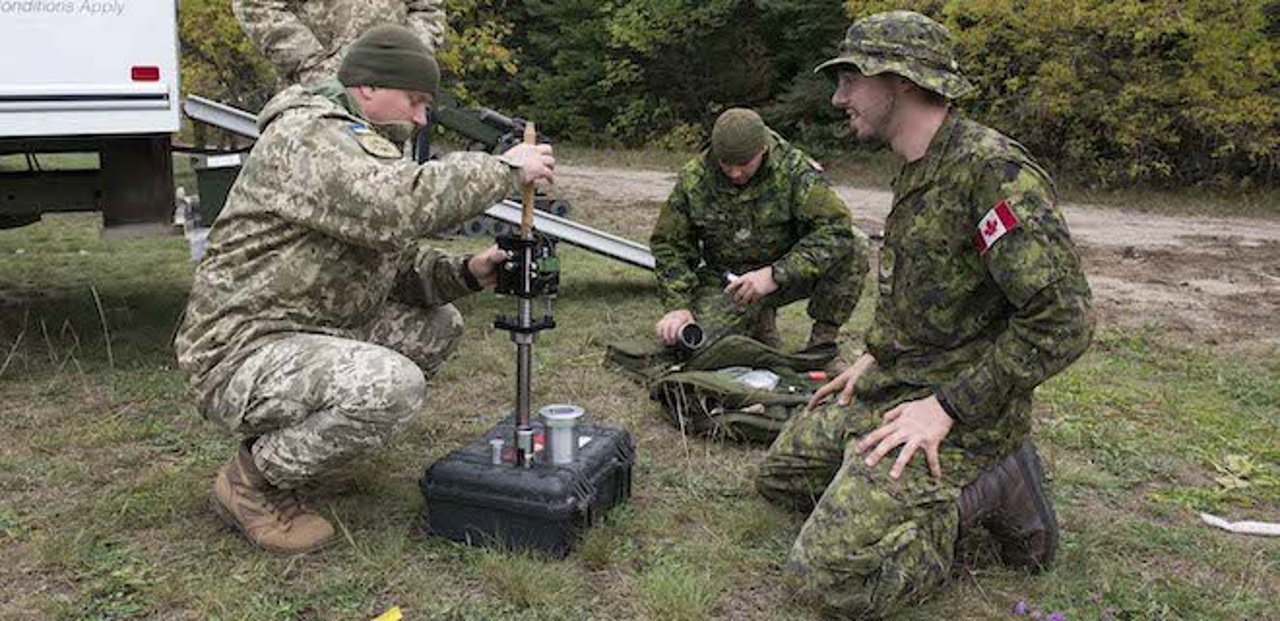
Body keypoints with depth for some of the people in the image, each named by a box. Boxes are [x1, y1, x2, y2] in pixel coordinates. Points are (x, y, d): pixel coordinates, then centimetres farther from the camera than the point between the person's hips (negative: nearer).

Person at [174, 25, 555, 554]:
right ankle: (252, 481, -7)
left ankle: (298, 433, 12)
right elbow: (397, 206, -36)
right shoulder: (304, 135, -17)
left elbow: (400, 263, 13)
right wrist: (505, 169, -25)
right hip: (240, 353, -10)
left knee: (437, 327, 9)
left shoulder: (365, 149, 15)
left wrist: (464, 273, -6)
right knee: (391, 383, -31)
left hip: (312, 332, 10)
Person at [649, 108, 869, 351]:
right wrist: (678, 305, -17)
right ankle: (760, 320, 10)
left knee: (854, 245, -26)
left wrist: (775, 275, -34)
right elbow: (669, 246, -2)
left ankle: (823, 337, -7)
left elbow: (837, 227, -27)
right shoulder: (693, 179, -11)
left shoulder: (793, 169, -19)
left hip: (787, 274, -1)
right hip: (727, 281, 2)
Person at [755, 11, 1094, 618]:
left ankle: (988, 493, -1)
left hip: (959, 408, -9)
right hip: (889, 386, 9)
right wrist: (875, 356, 14)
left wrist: (947, 408, -23)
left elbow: (1062, 319, -26)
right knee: (780, 474, 17)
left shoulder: (994, 169, -22)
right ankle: (938, 495, 15)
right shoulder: (918, 171, 9)